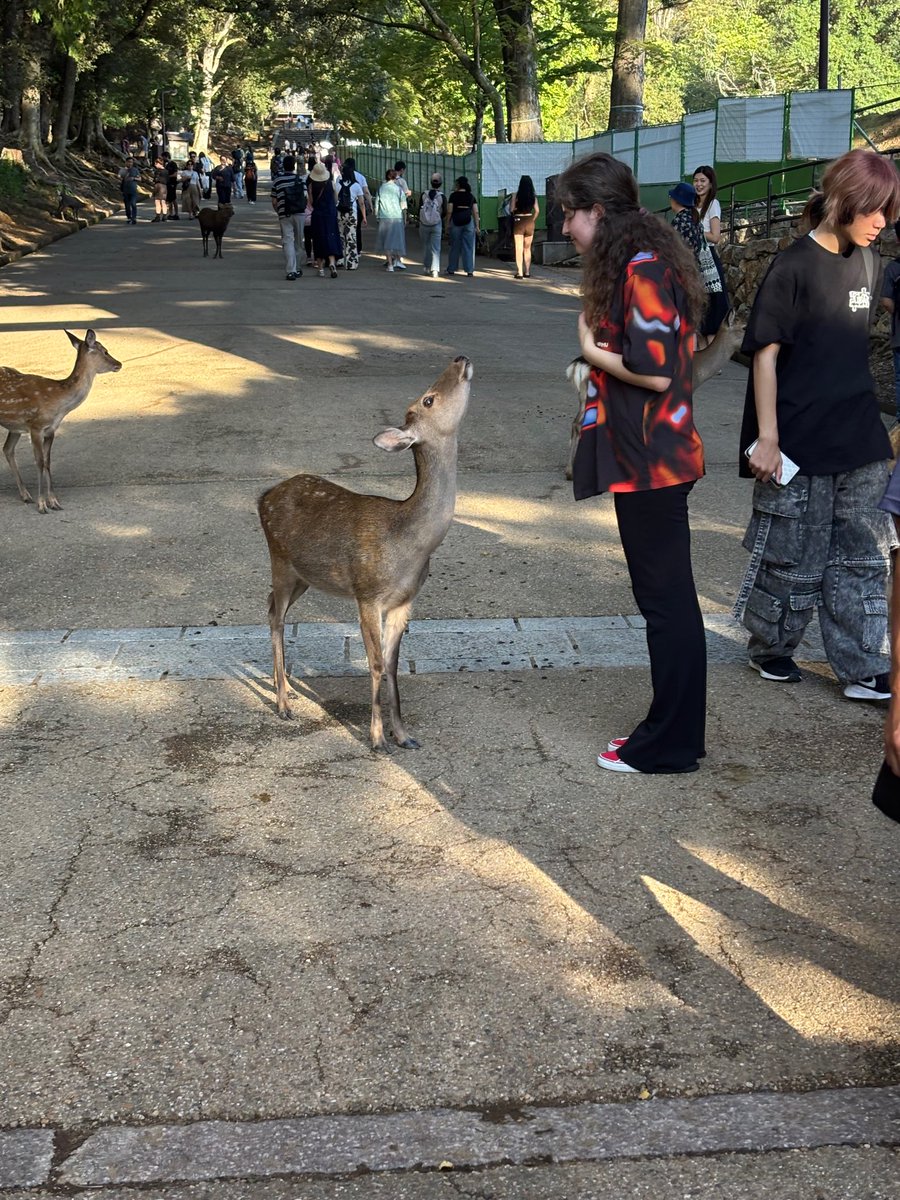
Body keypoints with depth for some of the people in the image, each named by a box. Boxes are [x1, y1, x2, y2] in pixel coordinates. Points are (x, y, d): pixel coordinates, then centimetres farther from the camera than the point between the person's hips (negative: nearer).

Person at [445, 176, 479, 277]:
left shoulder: (453, 195, 0)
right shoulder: (471, 196, 7)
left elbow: (449, 211, -4)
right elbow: (476, 212, 3)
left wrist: (448, 223, 4)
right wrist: (477, 225, 6)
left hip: (456, 222, -1)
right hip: (468, 222, 1)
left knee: (454, 247, 8)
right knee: (468, 247, 2)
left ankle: (451, 269, 14)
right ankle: (469, 270, -2)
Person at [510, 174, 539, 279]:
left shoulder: (516, 195, -8)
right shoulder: (533, 196, 0)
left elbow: (511, 209, -10)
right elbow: (537, 211, -3)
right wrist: (532, 220, 10)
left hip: (519, 222, -3)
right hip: (530, 223, 3)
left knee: (519, 249, -1)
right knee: (527, 249, 14)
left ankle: (520, 273, -8)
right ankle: (527, 272, 16)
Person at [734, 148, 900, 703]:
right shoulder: (794, 268, -12)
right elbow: (766, 355, -13)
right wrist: (767, 438, -16)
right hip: (801, 441, -7)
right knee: (796, 557, 6)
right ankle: (771, 649, 27)